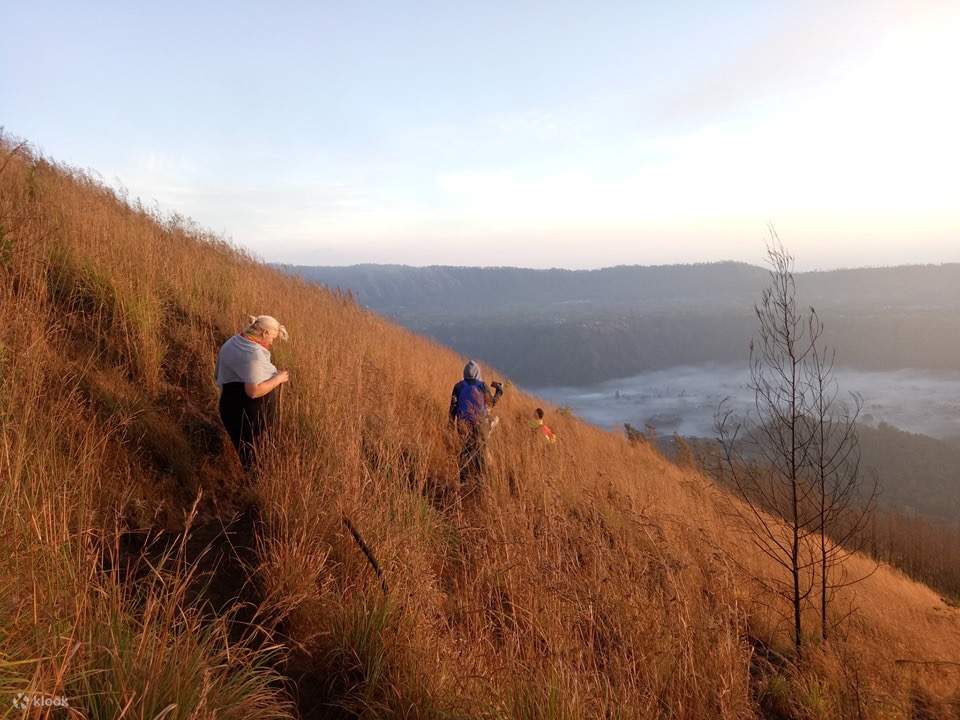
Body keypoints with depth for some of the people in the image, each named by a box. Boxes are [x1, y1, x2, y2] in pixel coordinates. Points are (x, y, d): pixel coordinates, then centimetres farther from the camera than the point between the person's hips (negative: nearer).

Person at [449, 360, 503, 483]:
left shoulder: (458, 386, 2)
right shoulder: (482, 386, -3)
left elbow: (453, 405, 1)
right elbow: (492, 402, 8)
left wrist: (452, 421, 10)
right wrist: (499, 390, 22)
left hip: (464, 422, 1)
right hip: (480, 422, -1)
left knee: (466, 450, 8)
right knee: (480, 449, 8)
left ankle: (464, 478, 4)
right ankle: (480, 477, 7)